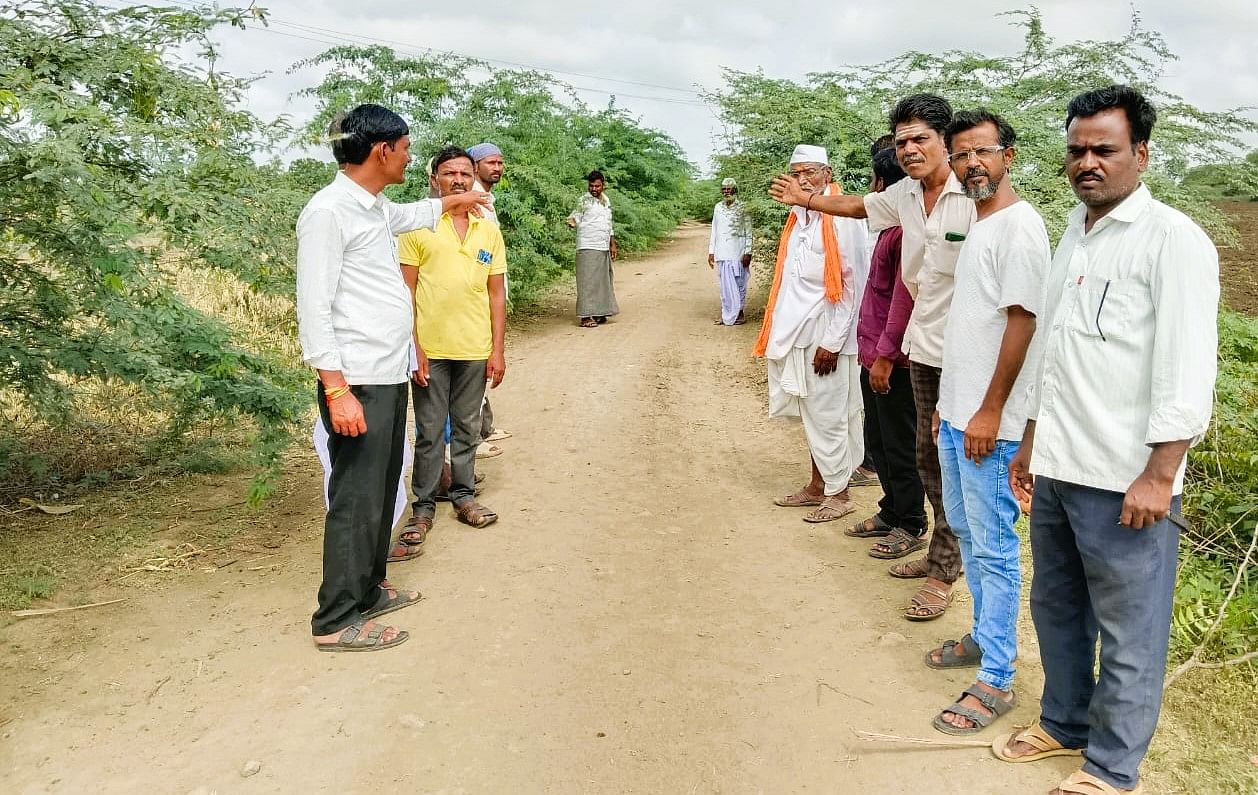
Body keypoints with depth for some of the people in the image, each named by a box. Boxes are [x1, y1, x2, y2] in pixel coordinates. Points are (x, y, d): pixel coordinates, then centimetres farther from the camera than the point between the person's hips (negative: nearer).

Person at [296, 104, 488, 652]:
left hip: (390, 376, 9)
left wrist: (448, 203, 50)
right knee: (356, 499, -3)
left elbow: (407, 216, 40)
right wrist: (337, 390, -23)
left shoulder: (376, 208, 13)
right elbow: (314, 309, -19)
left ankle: (368, 590, 31)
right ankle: (336, 621, 8)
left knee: (381, 491, 17)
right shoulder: (328, 211, -14)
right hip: (357, 382, -9)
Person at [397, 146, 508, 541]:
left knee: (467, 428, 13)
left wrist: (498, 350, 4)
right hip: (430, 349, -3)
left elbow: (496, 294, 9)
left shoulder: (489, 231, 7)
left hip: (475, 351, 3)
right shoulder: (418, 226, -3)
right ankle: (424, 505, 17)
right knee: (430, 432, 5)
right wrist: (413, 348, -10)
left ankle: (464, 496, 26)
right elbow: (406, 291, -4)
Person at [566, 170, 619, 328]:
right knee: (588, 281, -10)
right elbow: (576, 216, -9)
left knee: (602, 281, 10)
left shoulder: (606, 200, 17)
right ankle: (585, 316, -11)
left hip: (603, 248, 8)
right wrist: (572, 222, -33)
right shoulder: (585, 200, -4)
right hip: (588, 248, -8)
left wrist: (613, 244, 21)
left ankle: (599, 313, 18)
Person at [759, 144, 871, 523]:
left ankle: (838, 494, 14)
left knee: (828, 418, 2)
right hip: (800, 335, 7)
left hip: (827, 337, -7)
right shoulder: (798, 217, 11)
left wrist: (831, 342, -16)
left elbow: (852, 285, -15)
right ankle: (817, 485, 27)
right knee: (812, 415, 15)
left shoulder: (842, 219, -13)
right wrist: (784, 332, 10)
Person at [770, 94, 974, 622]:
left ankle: (944, 571, 14)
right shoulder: (904, 195, 6)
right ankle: (942, 552, 32)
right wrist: (803, 199, 35)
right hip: (924, 347, 8)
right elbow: (860, 206, 28)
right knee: (929, 454, 16)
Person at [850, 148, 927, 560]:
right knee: (876, 441, 19)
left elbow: (904, 296, -23)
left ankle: (910, 526, 16)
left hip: (894, 360, -10)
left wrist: (885, 354, -21)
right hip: (875, 354, 10)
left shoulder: (907, 228, -19)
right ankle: (892, 510, 34)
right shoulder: (890, 225, 13)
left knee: (899, 445, 3)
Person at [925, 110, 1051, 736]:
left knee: (994, 549, -1)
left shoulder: (1020, 225, -14)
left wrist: (989, 412, -19)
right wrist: (948, 402, 18)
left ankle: (995, 680, 9)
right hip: (956, 414, 9)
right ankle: (984, 636, 36)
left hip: (989, 422, -9)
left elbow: (1021, 322, -19)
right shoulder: (976, 225, 14)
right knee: (966, 531, 19)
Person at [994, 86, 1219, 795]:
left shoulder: (1173, 239, -10)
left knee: (1128, 634, 5)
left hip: (1124, 483, -7)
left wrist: (1159, 476, -18)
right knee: (1056, 610, 19)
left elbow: (1188, 371, -15)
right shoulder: (1075, 232, 13)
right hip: (1057, 471, 8)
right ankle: (1065, 724, 38)